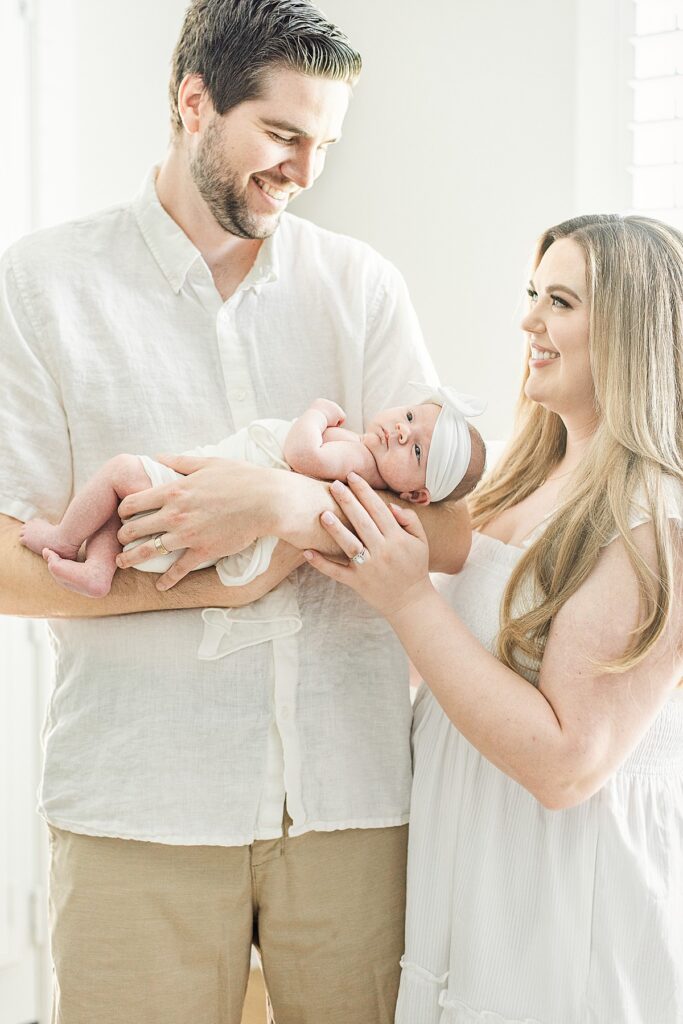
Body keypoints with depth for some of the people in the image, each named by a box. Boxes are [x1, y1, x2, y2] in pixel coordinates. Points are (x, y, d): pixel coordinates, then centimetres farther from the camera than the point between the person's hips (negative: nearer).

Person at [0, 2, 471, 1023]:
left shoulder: (362, 284, 6)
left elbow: (450, 536, -1)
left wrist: (287, 504, -18)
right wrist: (217, 584, -15)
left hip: (352, 786, 2)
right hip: (137, 806, -2)